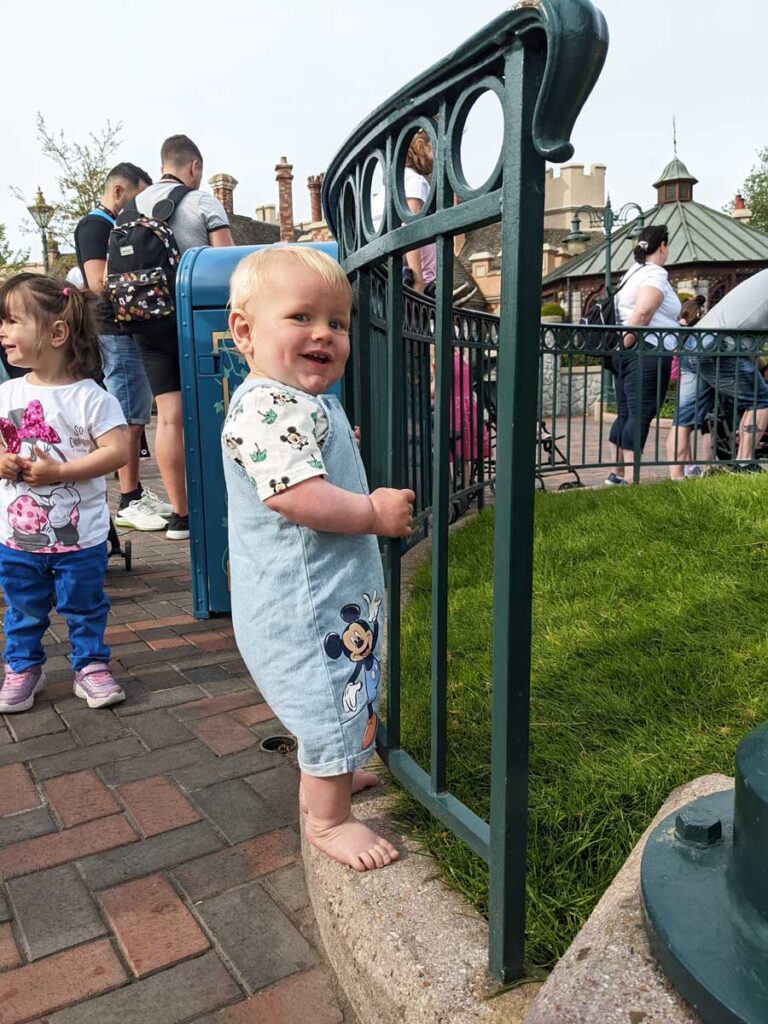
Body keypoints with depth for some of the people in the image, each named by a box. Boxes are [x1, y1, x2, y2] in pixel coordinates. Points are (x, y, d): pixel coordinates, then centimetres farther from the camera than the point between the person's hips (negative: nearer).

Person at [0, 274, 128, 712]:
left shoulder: (90, 397, -14)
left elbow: (117, 451, -20)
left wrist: (59, 471, -24)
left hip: (79, 537, -4)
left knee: (85, 607, 13)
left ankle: (91, 666, 31)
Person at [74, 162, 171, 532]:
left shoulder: (116, 227, 21)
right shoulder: (94, 226, -8)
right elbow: (99, 282, -20)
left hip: (131, 329, 10)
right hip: (116, 331, -10)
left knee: (137, 417, 11)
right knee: (129, 418, -9)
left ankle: (137, 491, 18)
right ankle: (128, 503, -5)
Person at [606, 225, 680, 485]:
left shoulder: (634, 273, 21)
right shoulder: (656, 274, -7)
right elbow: (642, 313, -21)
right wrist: (626, 344, -14)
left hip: (627, 354, 9)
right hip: (649, 354, -9)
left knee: (625, 415, 11)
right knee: (641, 416, -9)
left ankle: (617, 473, 15)